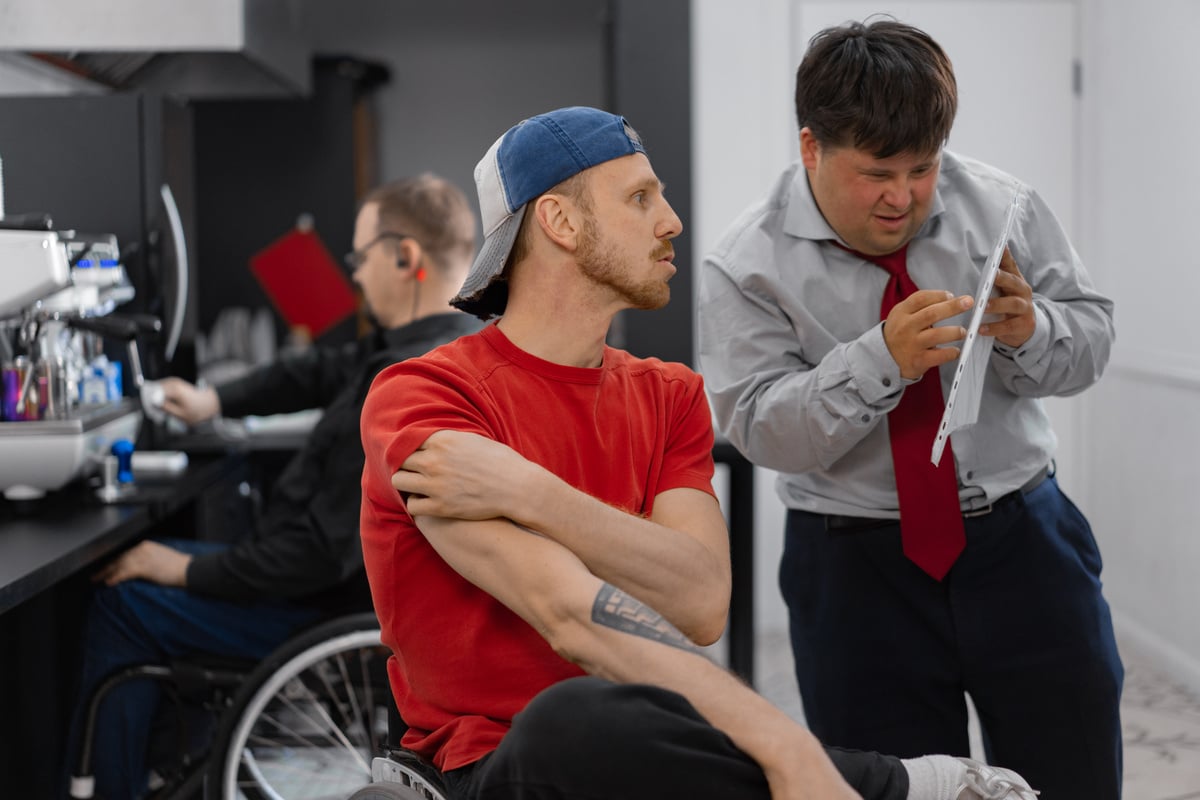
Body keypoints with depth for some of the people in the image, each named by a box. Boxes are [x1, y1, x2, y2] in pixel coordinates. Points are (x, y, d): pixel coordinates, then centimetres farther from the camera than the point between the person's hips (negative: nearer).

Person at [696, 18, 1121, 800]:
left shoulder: (1003, 207, -3)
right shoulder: (749, 266, -10)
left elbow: (1092, 339, 3)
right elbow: (765, 431, -16)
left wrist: (1030, 333, -21)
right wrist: (881, 360, -30)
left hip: (1022, 539, 2)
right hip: (856, 567, -2)